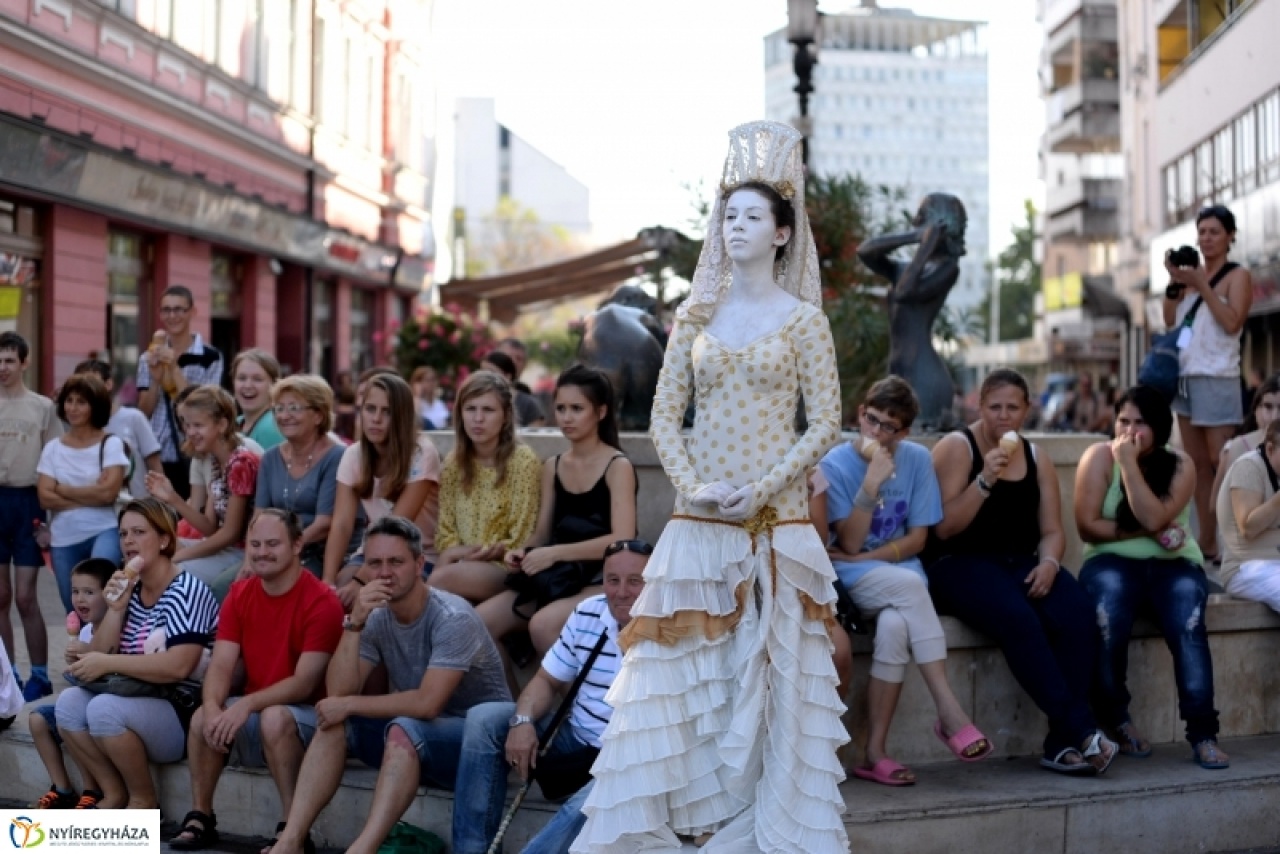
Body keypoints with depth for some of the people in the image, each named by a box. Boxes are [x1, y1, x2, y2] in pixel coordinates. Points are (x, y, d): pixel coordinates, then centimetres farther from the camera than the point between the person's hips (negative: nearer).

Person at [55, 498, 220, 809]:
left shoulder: (186, 591, -14)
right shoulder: (130, 590, 10)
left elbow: (178, 667, -26)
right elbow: (98, 657, 4)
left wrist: (108, 663, -21)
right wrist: (115, 608, -9)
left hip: (184, 714, -8)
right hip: (139, 704, 8)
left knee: (104, 709, -28)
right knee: (69, 702, -13)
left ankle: (144, 801, -9)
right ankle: (115, 794, -2)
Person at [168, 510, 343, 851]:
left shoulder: (321, 601, -16)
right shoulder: (239, 595, 2)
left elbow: (305, 683, -20)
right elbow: (221, 665, -5)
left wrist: (247, 704, -32)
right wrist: (213, 707, -27)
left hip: (308, 716, -5)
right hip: (251, 713, 5)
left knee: (274, 718, -35)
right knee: (202, 718, -21)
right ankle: (201, 817, -5)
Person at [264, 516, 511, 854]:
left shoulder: (452, 618, -19)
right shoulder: (377, 617, -1)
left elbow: (427, 703, -27)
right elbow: (338, 692, -10)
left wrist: (350, 705, -17)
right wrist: (354, 623, -22)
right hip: (411, 745, 7)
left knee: (404, 730, -34)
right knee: (333, 724, -11)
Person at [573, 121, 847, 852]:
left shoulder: (803, 319, 1)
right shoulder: (696, 316, 9)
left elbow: (826, 424, -3)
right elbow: (665, 417, 7)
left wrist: (761, 490, -14)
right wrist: (694, 486, -9)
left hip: (778, 524, -3)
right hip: (699, 525, 3)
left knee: (774, 679, 0)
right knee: (682, 673, 3)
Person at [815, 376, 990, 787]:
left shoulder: (917, 459, 3)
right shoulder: (836, 464, -5)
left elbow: (917, 539, 3)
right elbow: (848, 543, -10)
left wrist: (864, 558, -9)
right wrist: (871, 484, -20)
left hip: (900, 571, 2)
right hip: (850, 581, -2)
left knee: (895, 625, -33)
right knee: (908, 584, -34)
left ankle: (875, 752, -26)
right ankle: (949, 710, -31)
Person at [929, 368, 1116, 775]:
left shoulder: (1036, 458, 15)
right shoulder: (956, 448, -1)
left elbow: (1052, 531, 14)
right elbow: (944, 528, -10)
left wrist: (1049, 563, -8)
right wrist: (985, 480, -19)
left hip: (1020, 564, 5)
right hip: (960, 564, -5)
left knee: (1077, 613, -26)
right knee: (1018, 619, -35)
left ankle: (1063, 742, -24)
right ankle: (1080, 730, -30)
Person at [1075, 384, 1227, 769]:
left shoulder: (1180, 465, 0)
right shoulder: (1099, 456, -1)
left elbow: (1154, 518, -18)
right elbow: (1088, 527, -10)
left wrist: (1129, 463, -17)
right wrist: (1146, 531, -12)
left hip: (1173, 564, 1)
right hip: (1113, 563, -1)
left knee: (1188, 622, -31)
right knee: (1108, 608, -34)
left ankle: (1203, 733, -30)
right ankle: (1115, 719, -16)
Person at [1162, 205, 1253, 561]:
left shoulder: (1237, 275, -2)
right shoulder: (1194, 273, 15)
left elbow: (1232, 322, -15)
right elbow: (1170, 319, 10)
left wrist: (1202, 285, -15)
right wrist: (1175, 281, -2)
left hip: (1216, 380, -7)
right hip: (1185, 377, 7)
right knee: (1196, 465, 8)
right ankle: (1206, 544, 12)